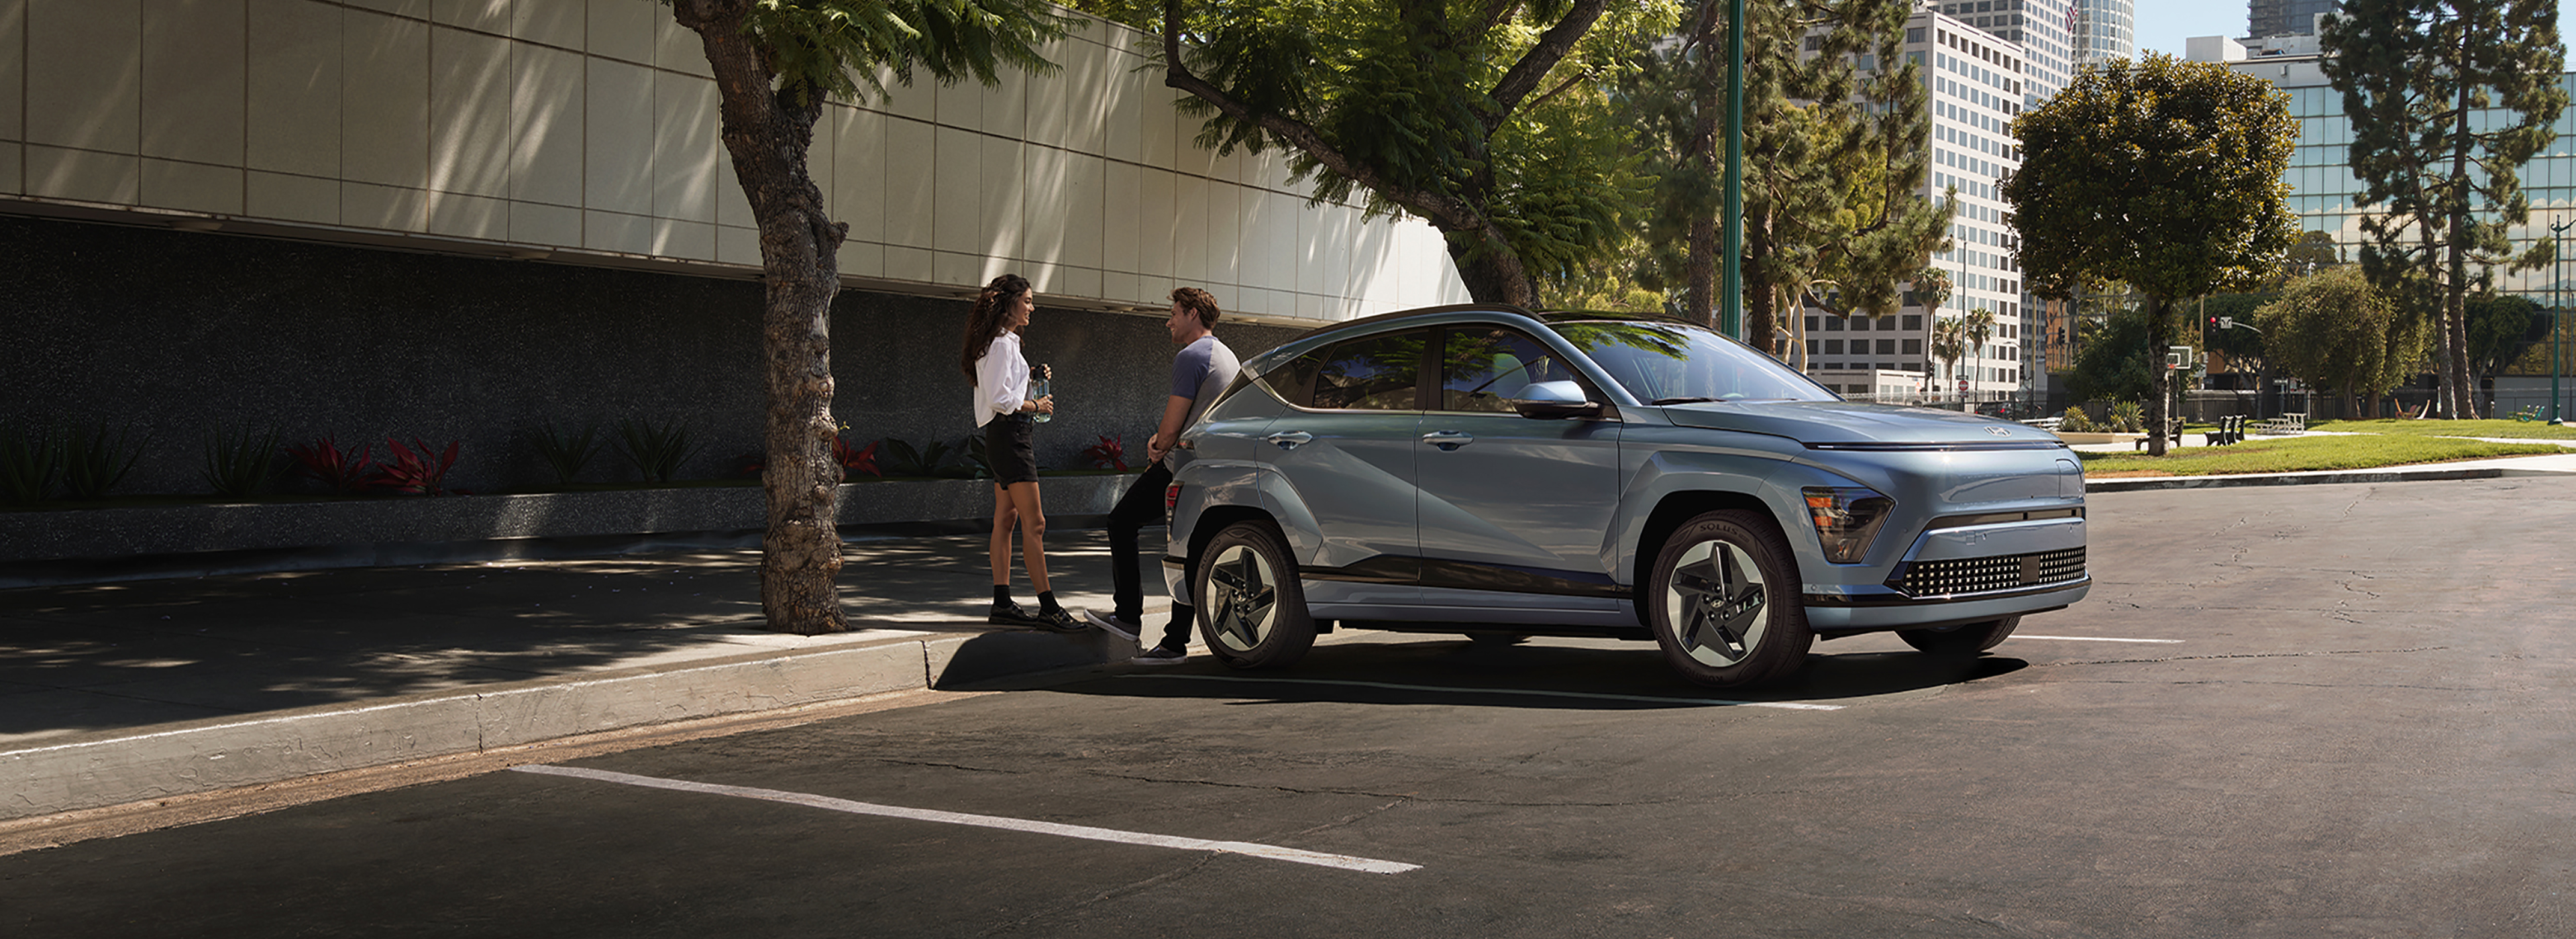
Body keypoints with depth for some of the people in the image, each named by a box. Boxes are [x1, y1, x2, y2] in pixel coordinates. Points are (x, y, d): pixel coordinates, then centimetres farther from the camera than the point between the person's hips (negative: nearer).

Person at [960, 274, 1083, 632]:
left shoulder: (1003, 342, 18)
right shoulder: (1003, 344, -14)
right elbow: (1000, 400, -20)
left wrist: (1032, 378, 11)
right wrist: (1036, 406, -8)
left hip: (1006, 437, 11)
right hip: (1010, 433, -11)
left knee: (1006, 518, 9)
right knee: (1034, 523, -11)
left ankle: (1002, 603, 10)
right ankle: (1048, 608, -12)